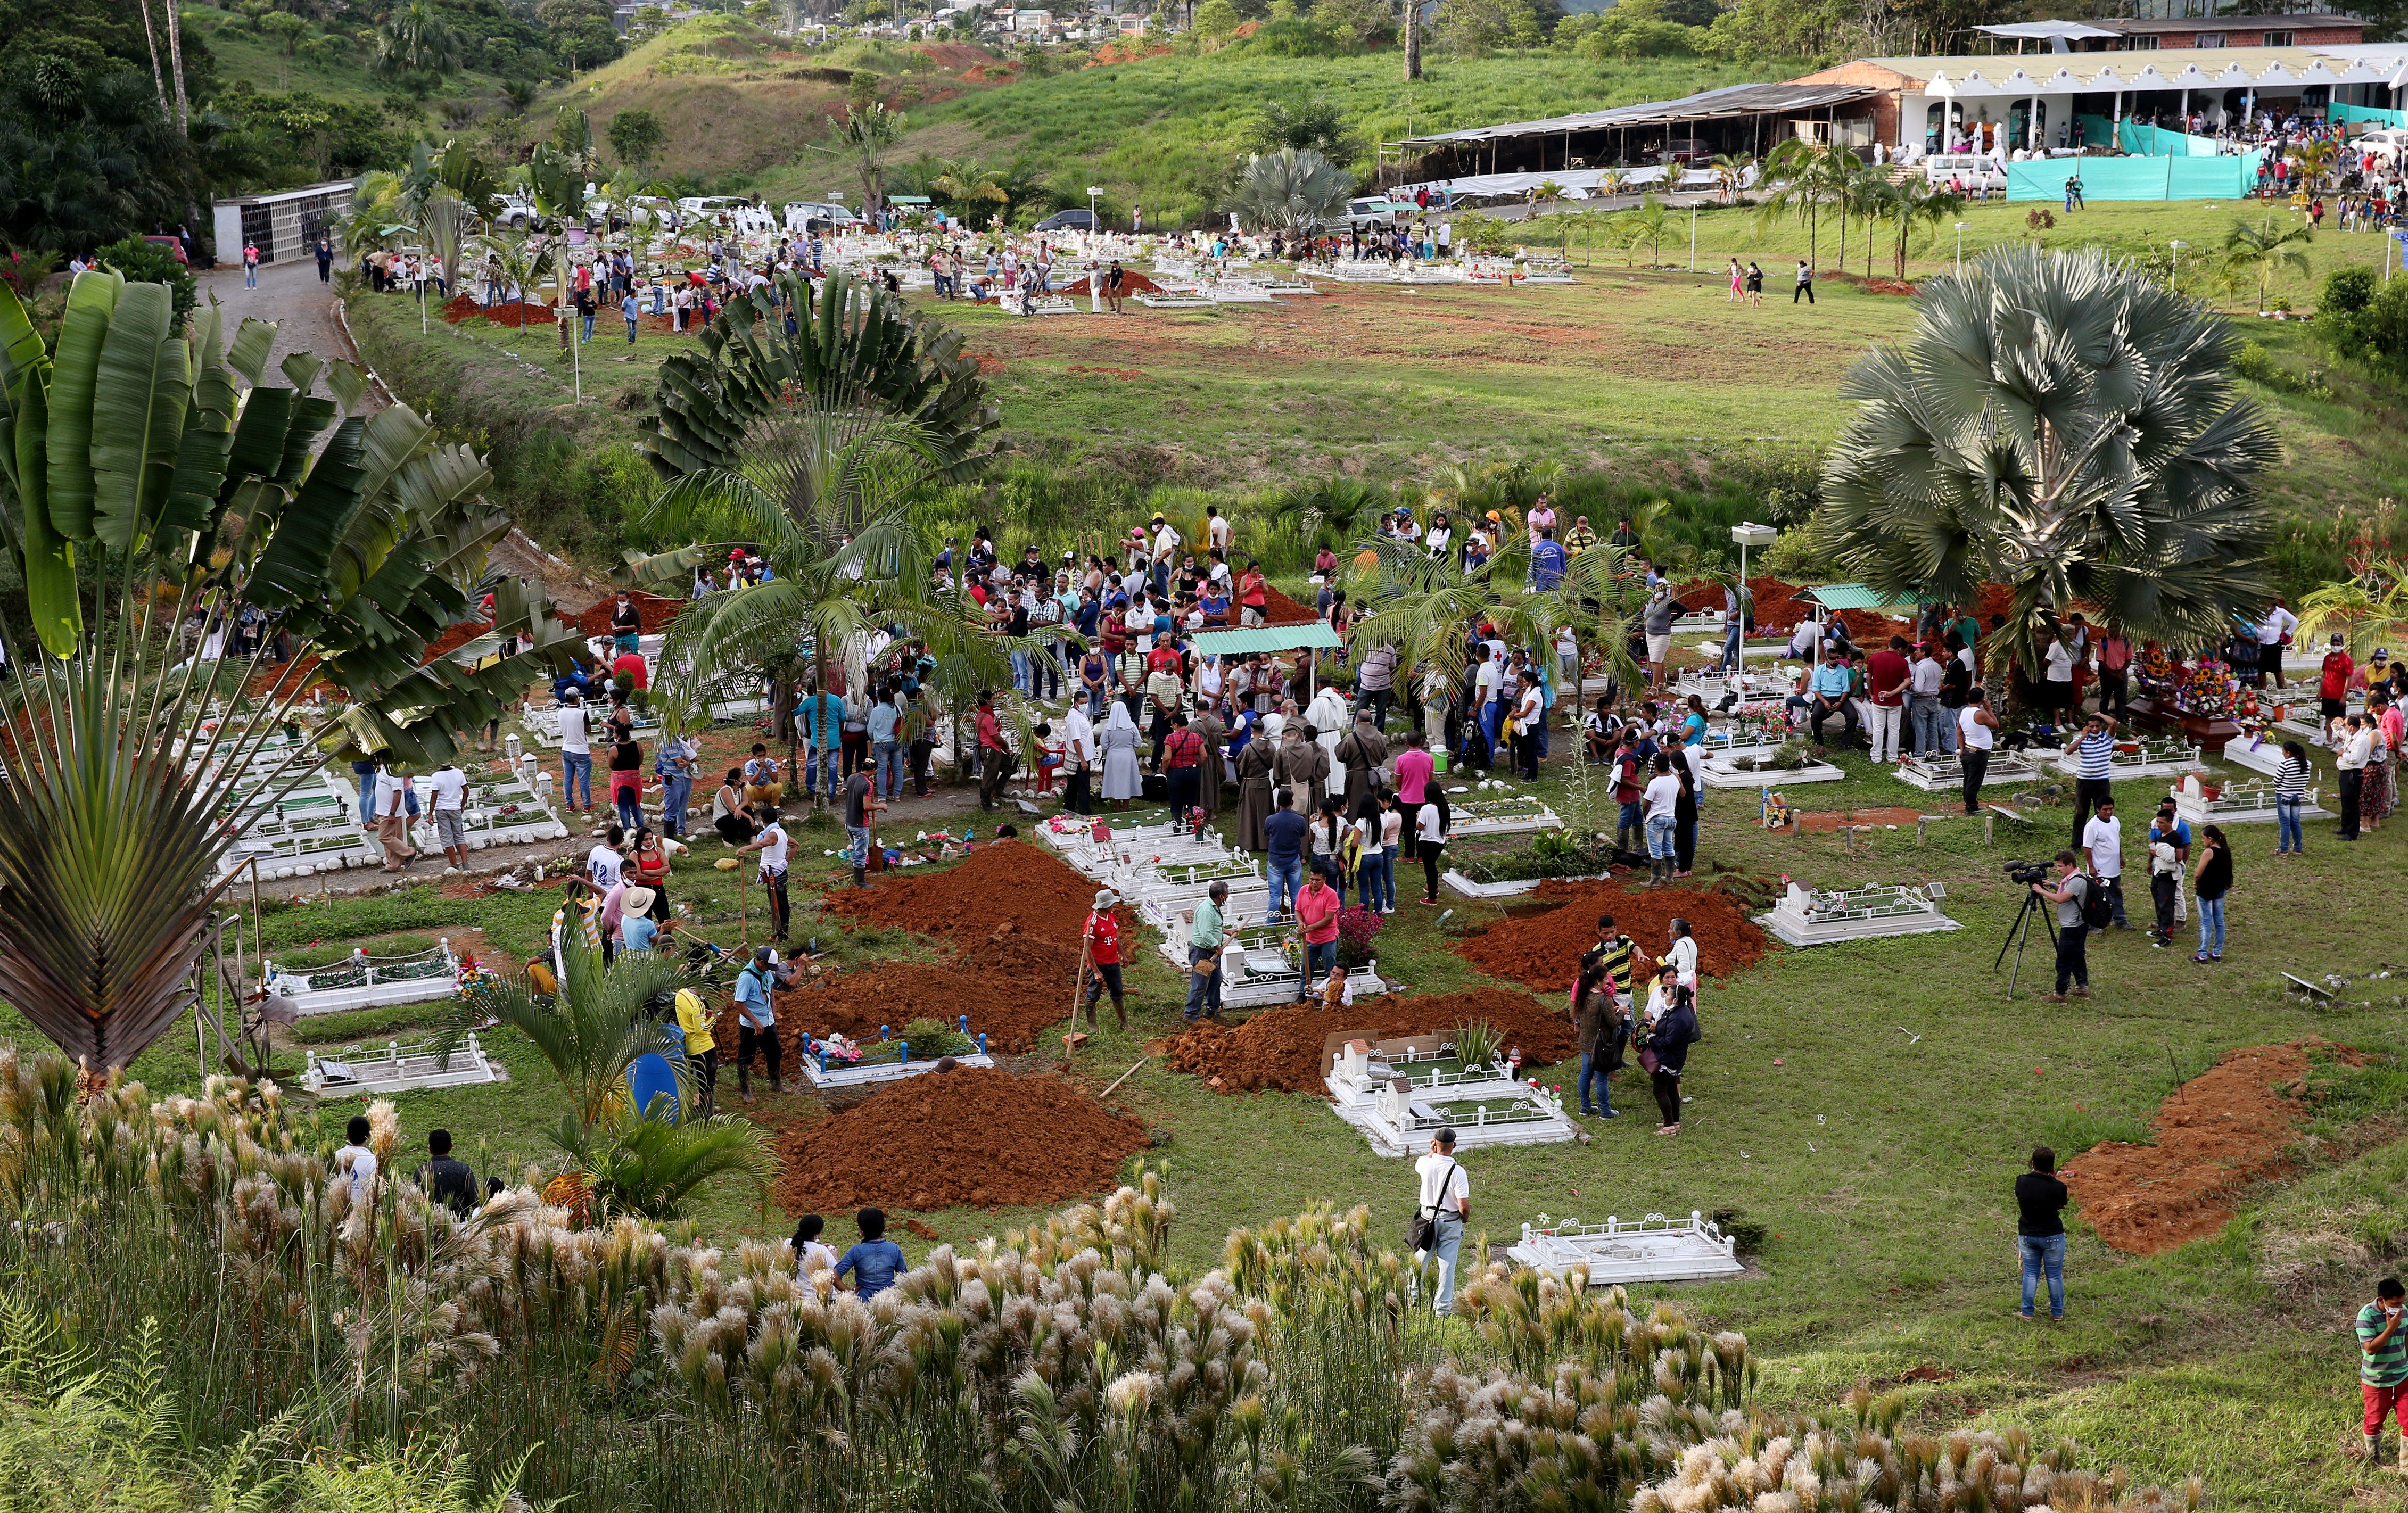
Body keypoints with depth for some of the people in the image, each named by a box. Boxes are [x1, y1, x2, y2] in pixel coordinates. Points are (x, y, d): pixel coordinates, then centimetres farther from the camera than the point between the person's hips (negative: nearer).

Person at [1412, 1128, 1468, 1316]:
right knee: (1447, 1265, 6)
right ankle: (1443, 1307, 11)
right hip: (1451, 1222, -3)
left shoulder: (1426, 1163, -12)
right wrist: (1465, 1218, 0)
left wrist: (1433, 1151, 13)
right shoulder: (1457, 1172, -21)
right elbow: (1464, 1206, -21)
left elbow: (1417, 1165, 18)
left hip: (1427, 1217, 3)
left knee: (1420, 1260, 18)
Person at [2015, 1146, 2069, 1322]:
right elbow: (2061, 1205, -3)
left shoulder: (2021, 1182, -15)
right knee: (2055, 1276, 14)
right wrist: (2054, 1179, -3)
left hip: (2027, 1236, 2)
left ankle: (2027, 1313, 23)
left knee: (2030, 1274, 16)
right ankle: (2057, 1314, 27)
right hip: (2052, 1237, -2)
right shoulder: (2057, 1187, -22)